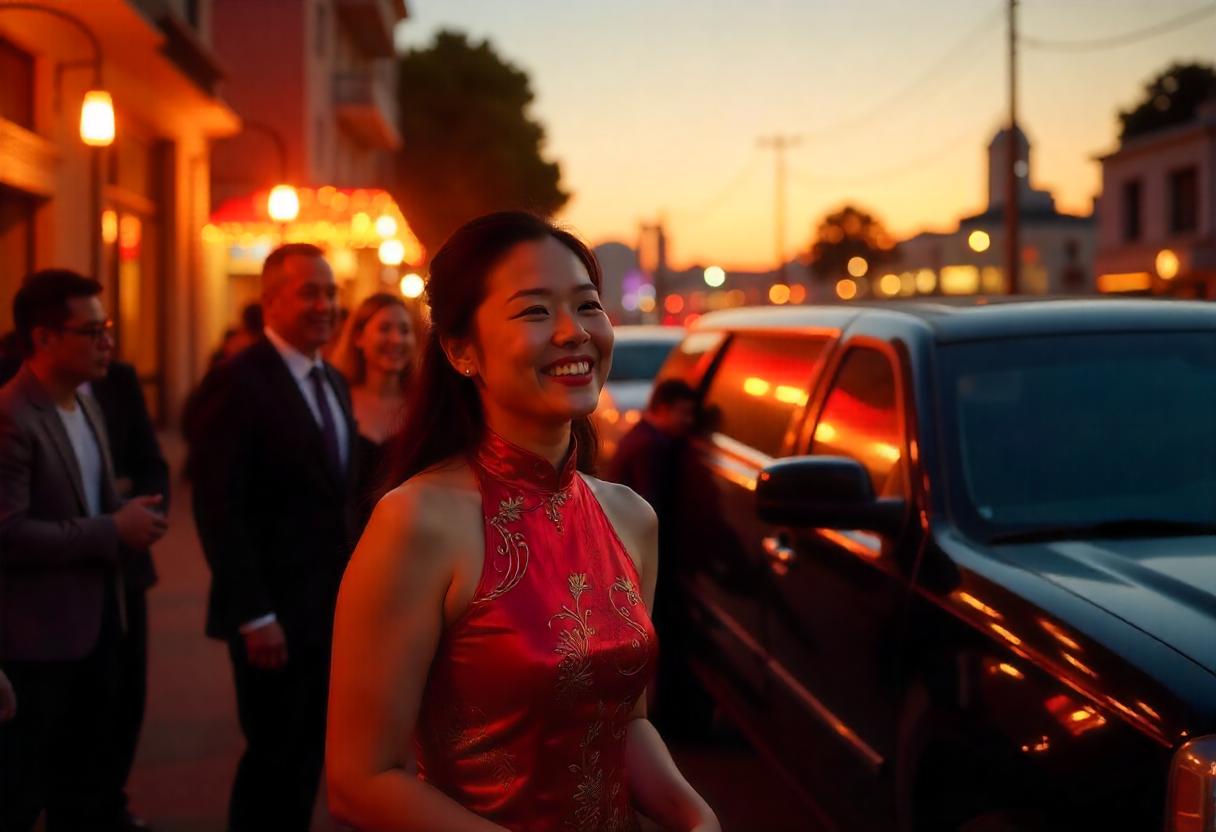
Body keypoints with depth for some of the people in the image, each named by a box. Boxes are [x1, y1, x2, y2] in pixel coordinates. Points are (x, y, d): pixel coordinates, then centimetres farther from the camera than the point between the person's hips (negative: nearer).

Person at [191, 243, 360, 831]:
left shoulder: (334, 383, 13)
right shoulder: (239, 381, -13)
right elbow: (218, 508, -17)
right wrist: (253, 614, -20)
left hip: (332, 607, 7)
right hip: (274, 613, -7)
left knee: (309, 753, 14)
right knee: (274, 755, 2)